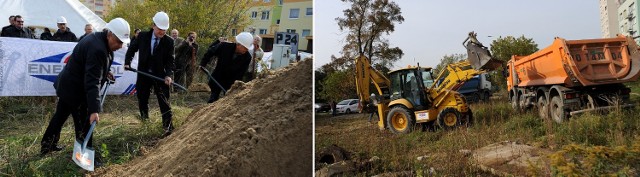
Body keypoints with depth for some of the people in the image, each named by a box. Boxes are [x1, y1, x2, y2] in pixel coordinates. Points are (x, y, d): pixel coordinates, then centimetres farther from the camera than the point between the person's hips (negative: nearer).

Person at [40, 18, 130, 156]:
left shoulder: (97, 38, 1)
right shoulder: (98, 49, -31)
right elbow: (92, 82, -36)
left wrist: (104, 73, 10)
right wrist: (94, 109, -39)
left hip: (66, 85, 11)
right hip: (76, 91, -11)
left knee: (60, 116, 22)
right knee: (84, 124, 0)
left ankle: (46, 146, 37)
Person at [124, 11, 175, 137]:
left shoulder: (169, 41, -9)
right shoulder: (142, 36, -5)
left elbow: (170, 60, -9)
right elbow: (132, 49, 12)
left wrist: (169, 75, -24)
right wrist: (127, 62, -1)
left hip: (160, 75, -2)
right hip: (143, 74, 2)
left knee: (164, 101, -5)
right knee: (142, 98, 17)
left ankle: (168, 126, -3)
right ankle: (144, 117, 42)